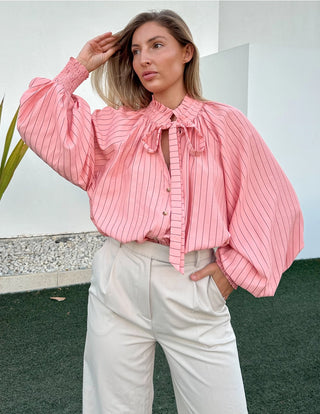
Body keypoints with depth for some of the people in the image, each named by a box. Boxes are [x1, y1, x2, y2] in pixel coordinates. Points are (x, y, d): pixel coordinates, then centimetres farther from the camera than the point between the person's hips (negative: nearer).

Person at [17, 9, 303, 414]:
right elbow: (42, 123, 6)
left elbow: (273, 203, 4)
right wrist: (79, 67, 8)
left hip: (195, 285, -1)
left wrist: (235, 268, -1)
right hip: (120, 280, 2)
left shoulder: (225, 123, 2)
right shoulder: (116, 125, 8)